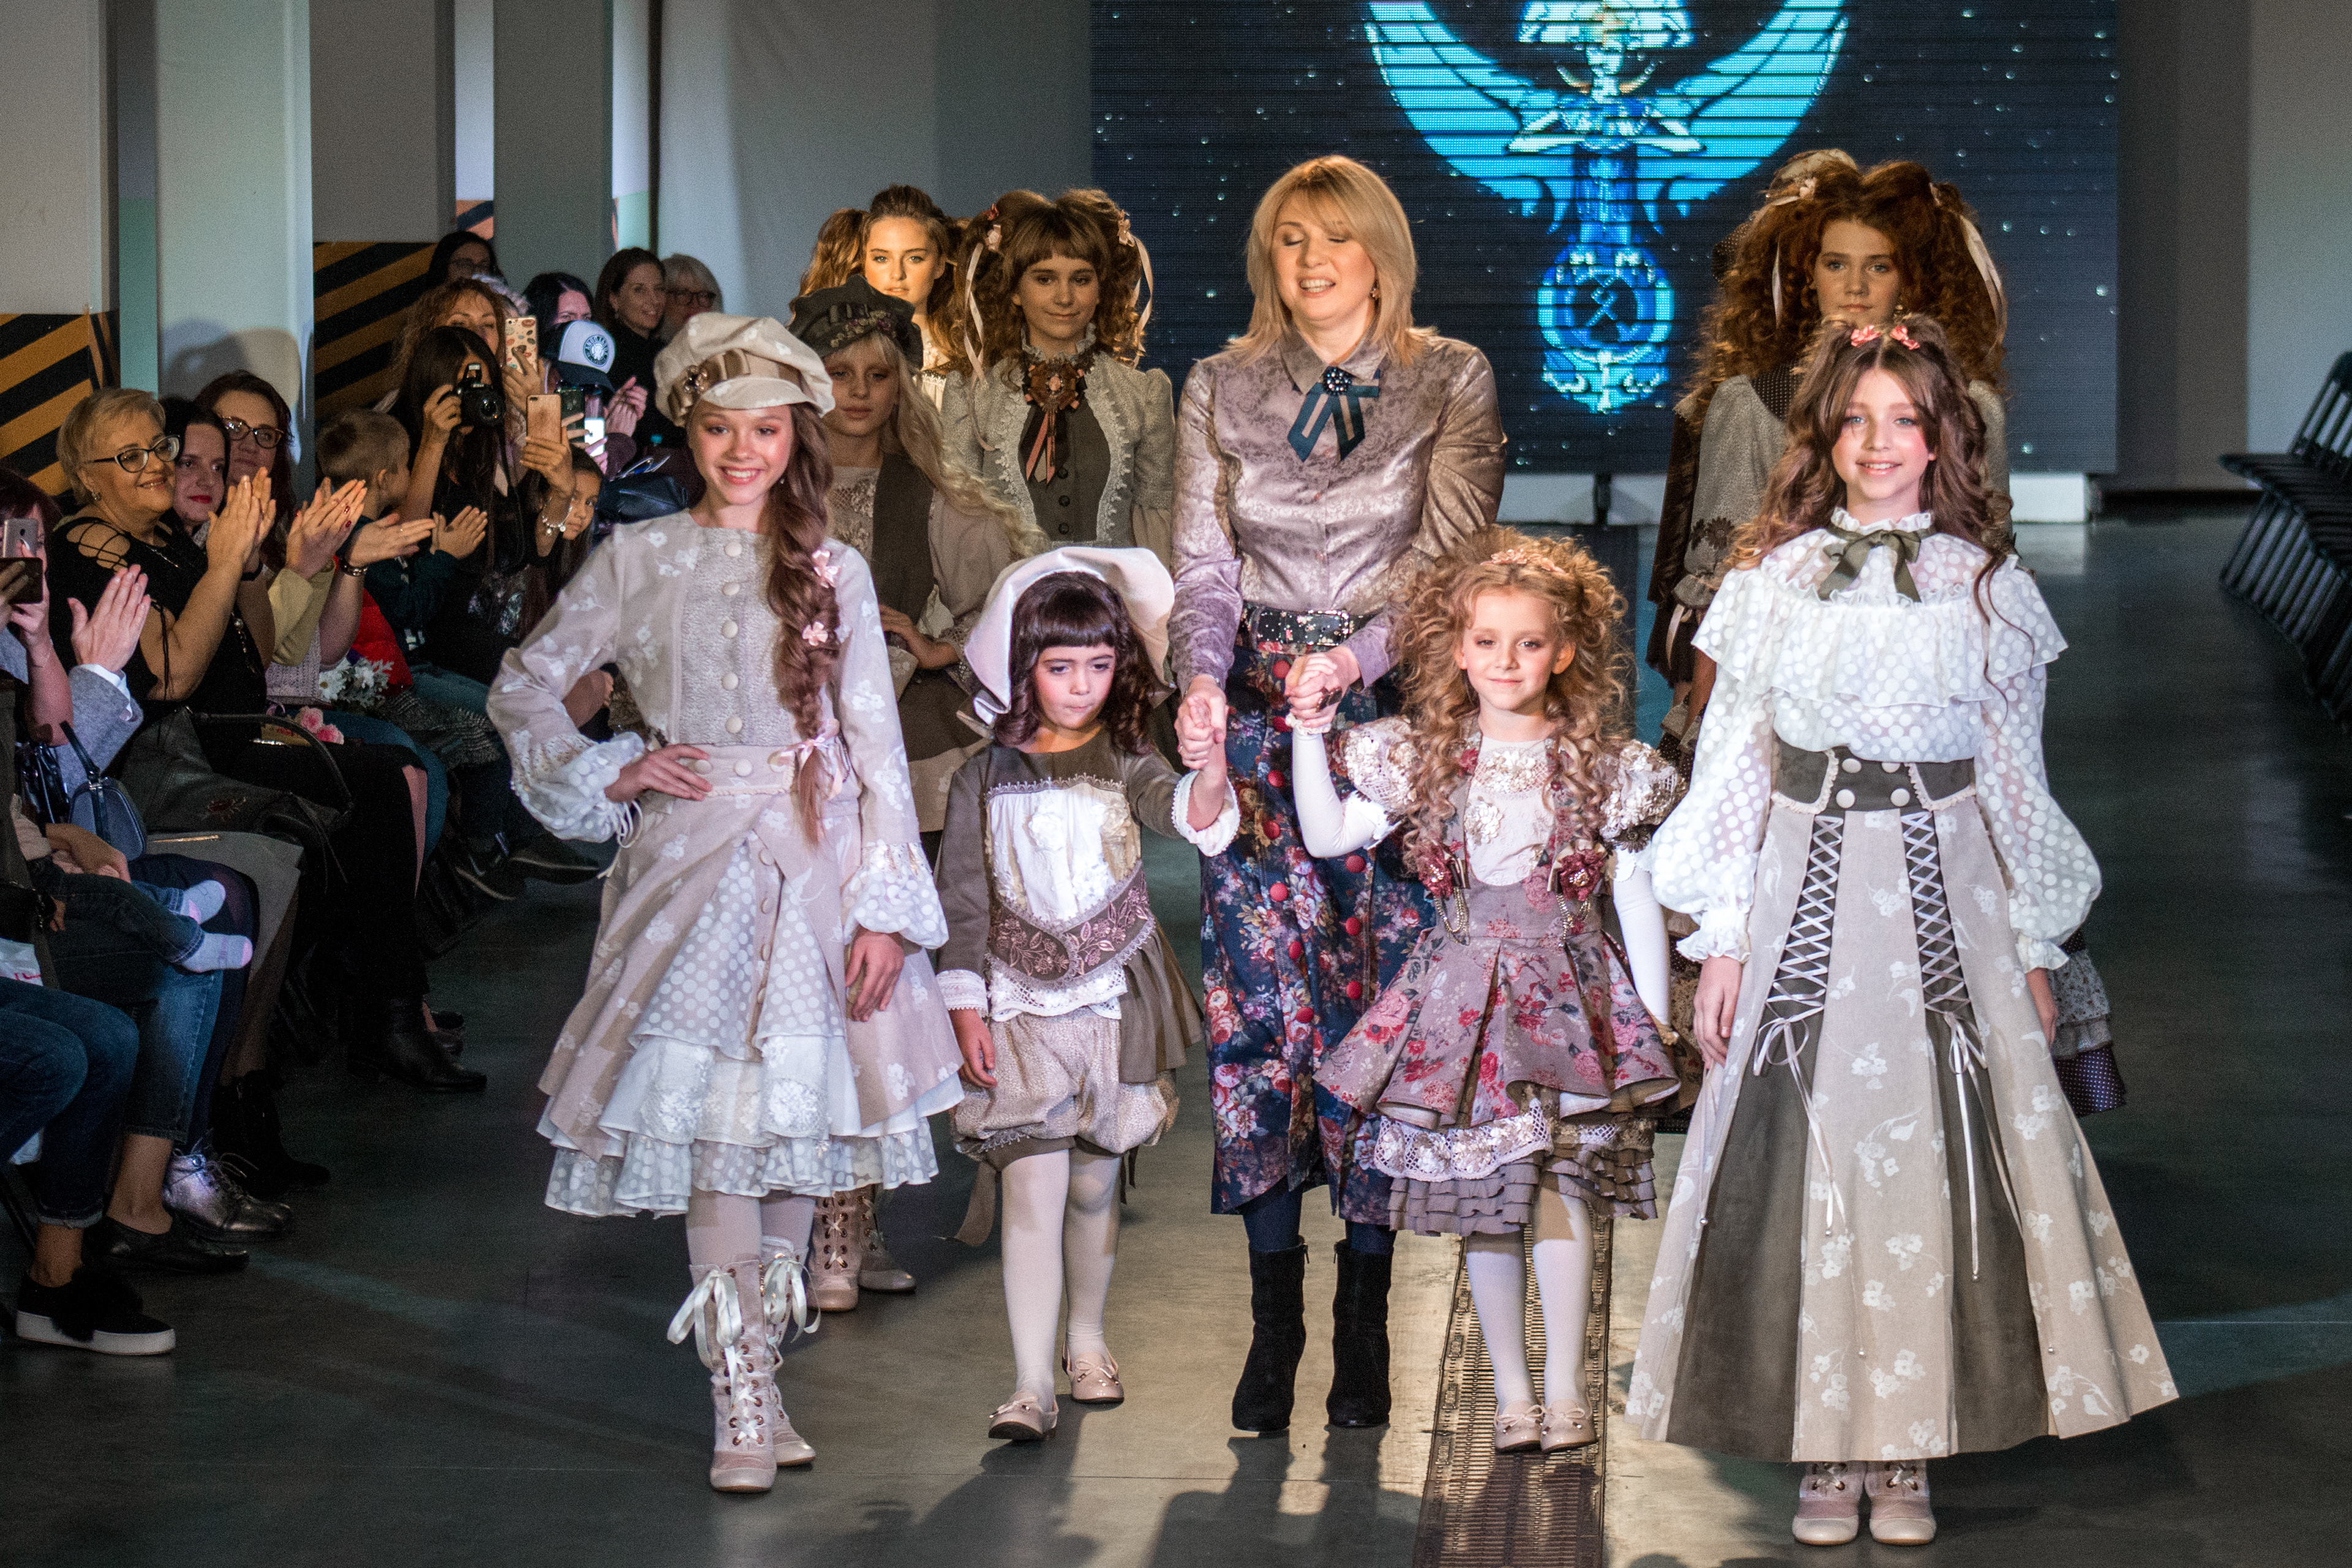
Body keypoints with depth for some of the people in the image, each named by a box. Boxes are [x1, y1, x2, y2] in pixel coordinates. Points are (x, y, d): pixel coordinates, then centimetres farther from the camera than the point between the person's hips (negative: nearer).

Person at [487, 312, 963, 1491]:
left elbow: (877, 744, 4)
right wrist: (610, 776, -1)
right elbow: (523, 689, 12)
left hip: (817, 863, 2)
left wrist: (885, 907, -2)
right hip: (695, 861, -2)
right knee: (712, 1120, -11)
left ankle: (755, 1363, 17)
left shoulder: (833, 573, 7)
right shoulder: (638, 561, 6)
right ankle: (741, 1404, -8)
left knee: (802, 1118, 3)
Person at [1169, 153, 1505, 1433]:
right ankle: (1273, 1316, 3)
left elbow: (1449, 546, -7)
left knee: (1380, 986, -3)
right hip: (1259, 714, 2)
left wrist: (1355, 653, -22)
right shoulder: (1222, 390, 10)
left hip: (1393, 714, -1)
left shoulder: (1450, 382, 3)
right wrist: (1200, 677, -15)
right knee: (1260, 992, -4)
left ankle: (1364, 1319, 5)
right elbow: (1204, 564, 5)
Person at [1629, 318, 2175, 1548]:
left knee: (1937, 1156, -1)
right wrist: (1722, 940, 1)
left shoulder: (1986, 582, 5)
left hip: (1944, 892, 0)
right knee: (1806, 1157, 0)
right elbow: (1732, 762, 5)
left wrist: (2036, 948, 7)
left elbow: (2017, 774, 8)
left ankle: (1907, 1451, 8)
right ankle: (1824, 1454, 9)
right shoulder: (1773, 575, 4)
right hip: (1806, 888, 0)